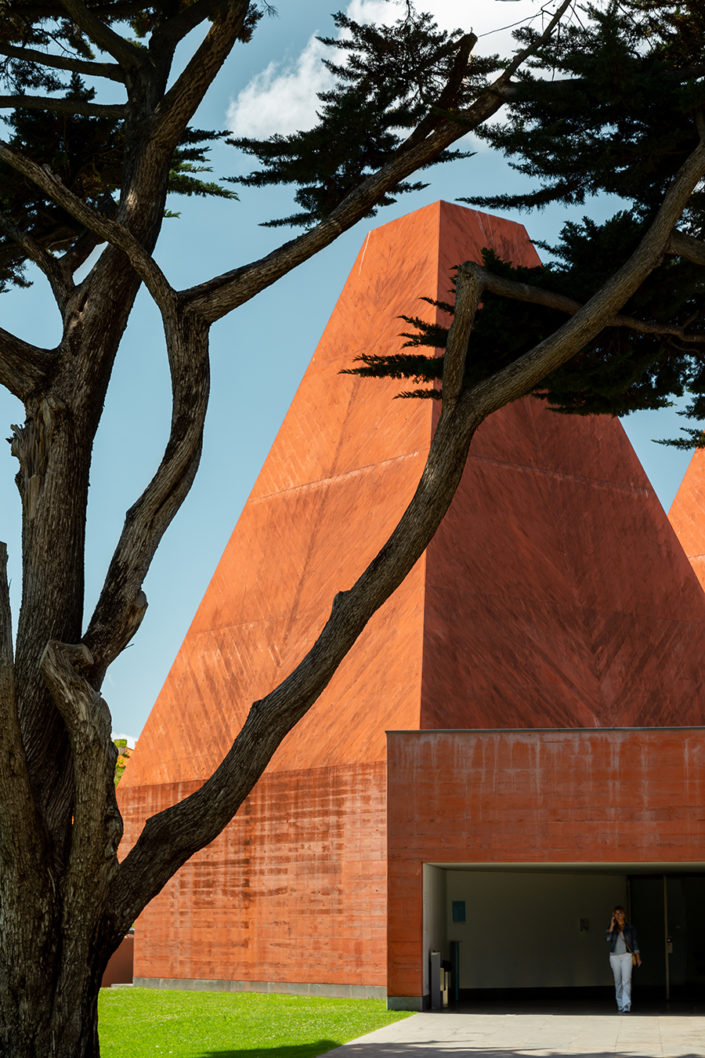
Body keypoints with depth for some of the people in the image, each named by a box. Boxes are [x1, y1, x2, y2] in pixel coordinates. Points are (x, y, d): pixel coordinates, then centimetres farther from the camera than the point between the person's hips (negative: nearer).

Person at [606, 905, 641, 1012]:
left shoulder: (630, 927, 4)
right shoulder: (612, 927, 9)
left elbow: (634, 942, 7)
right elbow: (607, 938, -7)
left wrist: (638, 957, 3)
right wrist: (612, 926, -11)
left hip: (627, 955, -3)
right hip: (614, 956, 3)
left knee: (626, 980, -14)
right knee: (618, 981, 8)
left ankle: (626, 1006, -21)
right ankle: (620, 1004, 19)